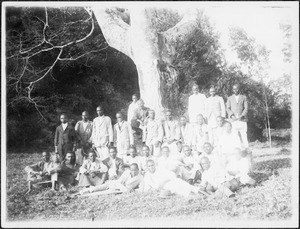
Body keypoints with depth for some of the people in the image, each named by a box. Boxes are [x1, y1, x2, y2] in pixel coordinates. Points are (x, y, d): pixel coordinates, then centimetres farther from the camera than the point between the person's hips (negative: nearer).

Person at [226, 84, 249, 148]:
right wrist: (232, 115, -11)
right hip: (233, 121, 1)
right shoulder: (230, 98, 17)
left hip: (242, 120, 0)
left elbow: (246, 108, 6)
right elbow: (228, 109, 8)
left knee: (244, 135, -7)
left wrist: (242, 115, -11)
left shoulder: (244, 97, 14)